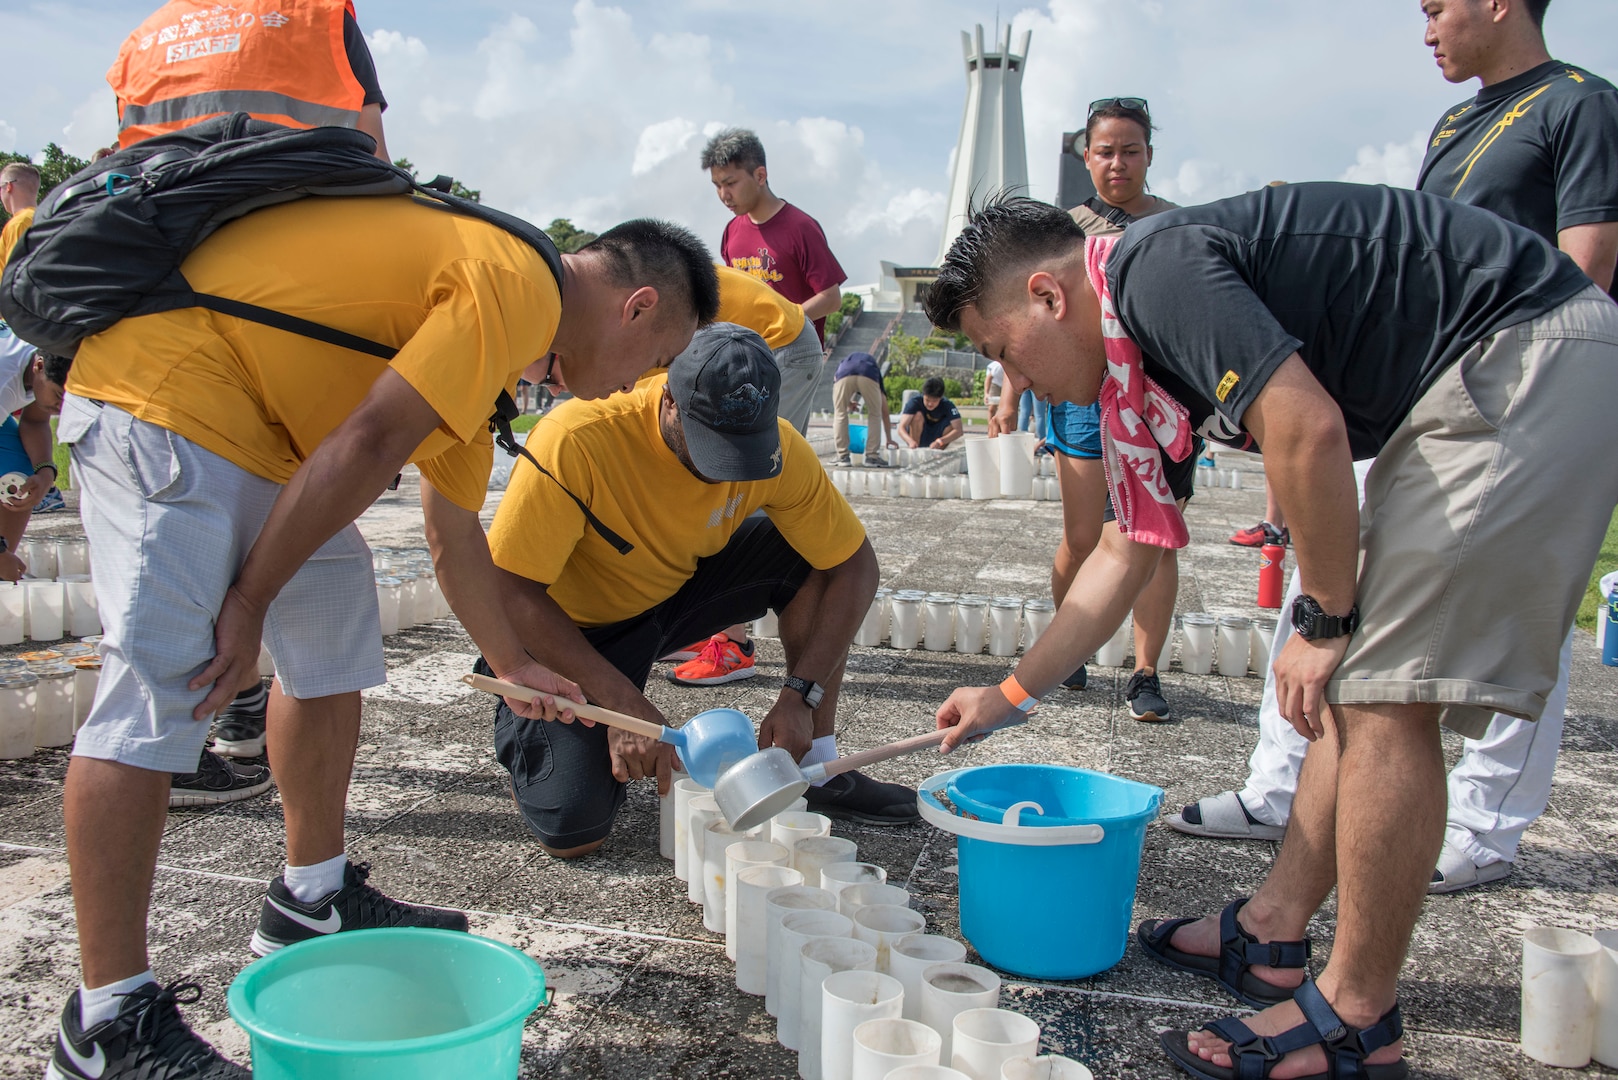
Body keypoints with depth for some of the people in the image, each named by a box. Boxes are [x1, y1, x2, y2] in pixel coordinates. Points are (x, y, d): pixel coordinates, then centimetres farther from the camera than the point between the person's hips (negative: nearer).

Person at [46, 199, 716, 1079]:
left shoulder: (482, 326, 16)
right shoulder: (520, 286, -16)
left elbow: (455, 533, 23)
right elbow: (368, 445, -23)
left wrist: (513, 666, 31)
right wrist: (250, 603, -16)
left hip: (247, 413, 11)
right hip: (164, 387, -11)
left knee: (333, 640, 14)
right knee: (155, 685, -13)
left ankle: (313, 902, 26)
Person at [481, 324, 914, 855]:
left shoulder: (775, 446, -20)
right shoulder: (578, 439, -33)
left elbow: (856, 566, -12)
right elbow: (510, 591, -30)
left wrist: (801, 694, -21)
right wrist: (623, 702, -34)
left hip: (679, 588, 5)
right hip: (570, 628, -4)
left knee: (811, 555, -17)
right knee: (572, 831, -21)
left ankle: (815, 768, -4)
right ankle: (526, 732, 14)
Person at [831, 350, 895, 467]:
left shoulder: (843, 363, 44)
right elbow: (885, 412, 43)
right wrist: (889, 439, 50)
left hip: (844, 376, 0)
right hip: (869, 376, 0)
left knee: (840, 414, 19)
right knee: (874, 415, 19)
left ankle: (843, 457, 15)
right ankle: (872, 457, 14)